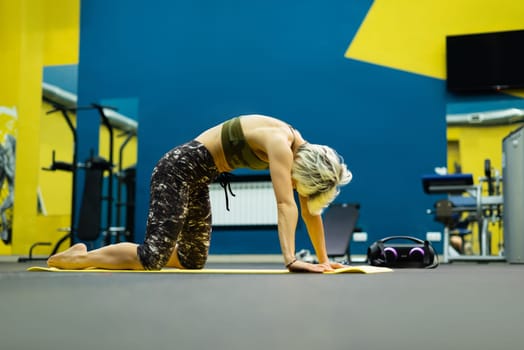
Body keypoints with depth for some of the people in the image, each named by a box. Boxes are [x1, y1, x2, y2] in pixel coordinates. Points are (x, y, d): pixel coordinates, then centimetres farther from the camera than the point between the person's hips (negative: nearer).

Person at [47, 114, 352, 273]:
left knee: (193, 260, 10)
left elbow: (310, 208, 5)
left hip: (198, 177, 10)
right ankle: (78, 257, 1)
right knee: (153, 258, -18)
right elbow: (286, 204, -32)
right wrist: (291, 260, -36)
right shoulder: (279, 143, -24)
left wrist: (323, 259, 4)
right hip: (179, 168, -10)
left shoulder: (301, 149, 2)